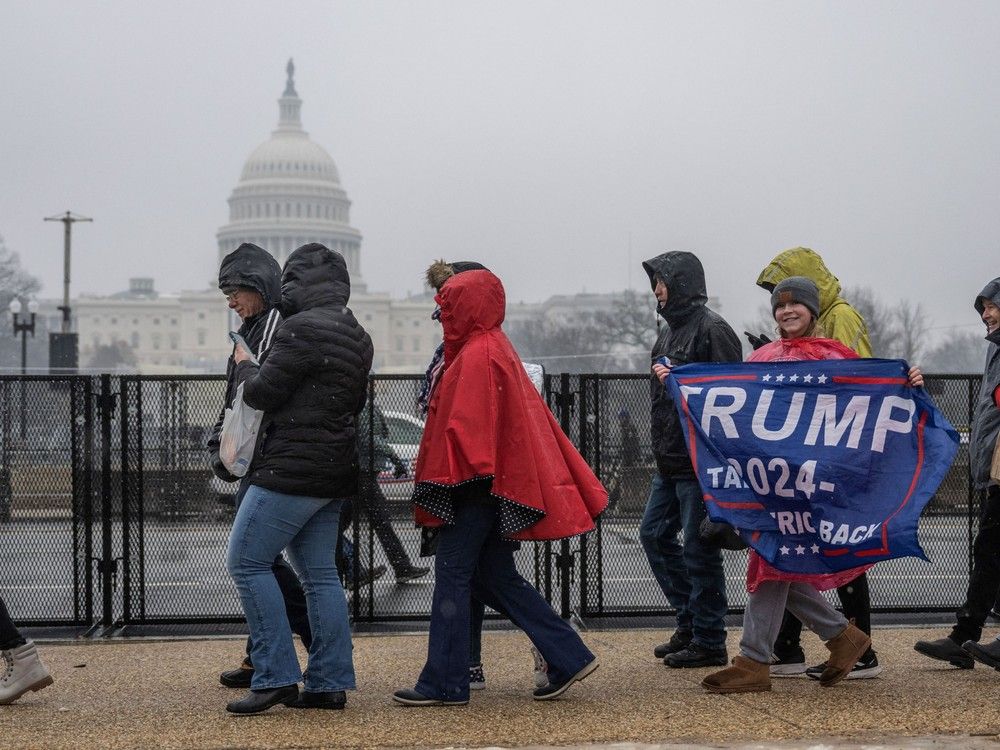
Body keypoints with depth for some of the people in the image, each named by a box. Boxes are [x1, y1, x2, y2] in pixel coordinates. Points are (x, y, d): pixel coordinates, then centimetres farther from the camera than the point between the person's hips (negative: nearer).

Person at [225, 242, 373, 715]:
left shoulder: (301, 329, -14)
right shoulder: (358, 336, 15)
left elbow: (262, 393, -13)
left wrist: (245, 365, 9)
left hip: (292, 469, -9)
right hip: (336, 473, 9)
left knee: (246, 561, -3)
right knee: (320, 574, 11)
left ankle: (276, 677, -6)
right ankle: (329, 683, 10)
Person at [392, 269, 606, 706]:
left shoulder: (477, 354, -14)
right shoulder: (494, 347, 17)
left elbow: (465, 424, -20)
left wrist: (455, 474, -17)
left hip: (478, 486, -10)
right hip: (501, 480, 10)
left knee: (452, 572, -4)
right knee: (494, 577, 12)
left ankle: (444, 683, 1)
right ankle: (568, 657, 12)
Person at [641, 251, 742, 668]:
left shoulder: (711, 329, -13)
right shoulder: (671, 330, 16)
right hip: (670, 462, 10)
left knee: (699, 548, -4)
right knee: (655, 533, 13)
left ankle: (708, 641, 6)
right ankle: (690, 623, 23)